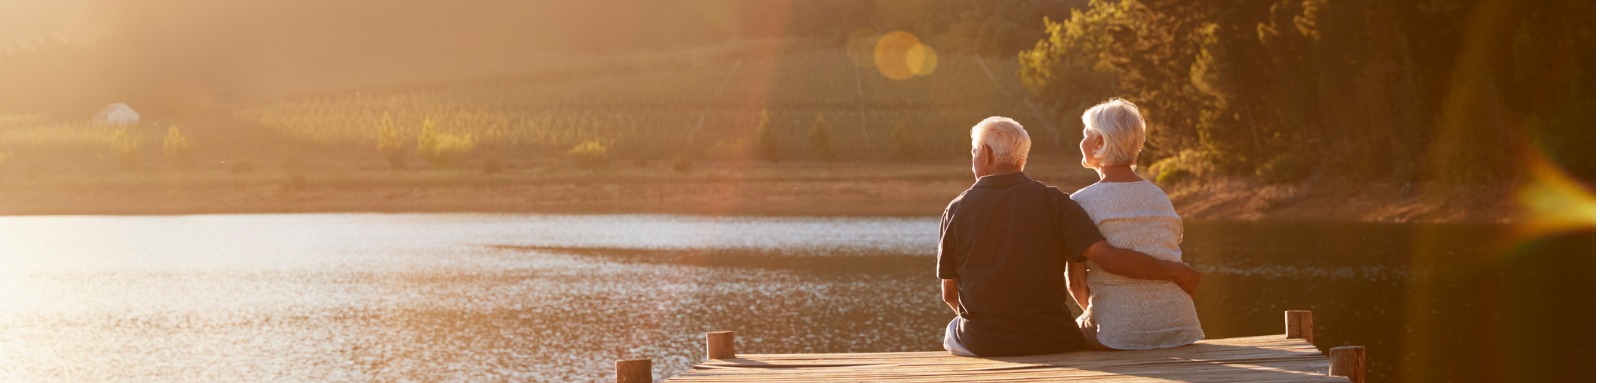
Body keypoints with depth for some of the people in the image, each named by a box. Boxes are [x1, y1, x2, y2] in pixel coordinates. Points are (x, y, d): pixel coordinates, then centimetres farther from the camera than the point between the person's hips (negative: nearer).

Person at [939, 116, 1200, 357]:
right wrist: (1174, 271, -3)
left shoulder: (957, 211, -3)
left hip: (982, 345, 0)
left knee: (954, 331, 34)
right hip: (1051, 342, 0)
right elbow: (1107, 257, -15)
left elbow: (950, 293, 4)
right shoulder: (1053, 202, -5)